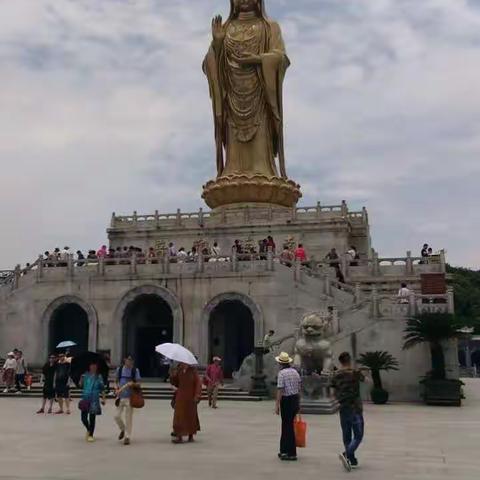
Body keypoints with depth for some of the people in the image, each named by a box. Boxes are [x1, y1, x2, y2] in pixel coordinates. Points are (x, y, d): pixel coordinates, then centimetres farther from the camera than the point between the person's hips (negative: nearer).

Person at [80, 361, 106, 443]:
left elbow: (102, 389, 2)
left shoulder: (98, 377, 1)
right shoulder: (85, 375, 4)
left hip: (94, 399, -1)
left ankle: (91, 435, 17)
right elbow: (81, 386, 6)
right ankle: (88, 430, 30)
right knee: (83, 417, -1)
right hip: (85, 398, 1)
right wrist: (81, 380, -11)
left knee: (92, 417, 2)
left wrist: (103, 398, -2)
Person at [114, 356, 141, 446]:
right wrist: (116, 387, -5)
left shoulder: (135, 370, -2)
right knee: (117, 416, 2)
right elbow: (116, 381, 16)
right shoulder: (119, 369, 4)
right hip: (120, 396, 2)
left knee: (128, 417, 1)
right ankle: (123, 429, 31)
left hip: (130, 397, -2)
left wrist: (133, 384, -22)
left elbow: (138, 384, -1)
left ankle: (127, 437, 12)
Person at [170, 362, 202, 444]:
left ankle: (191, 435, 23)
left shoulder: (193, 371, -9)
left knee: (191, 416, 9)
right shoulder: (179, 371, 0)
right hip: (180, 397, 3)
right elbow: (175, 383, 5)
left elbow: (198, 383, -10)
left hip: (190, 398, -2)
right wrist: (173, 376, -14)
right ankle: (179, 436, 2)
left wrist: (197, 396, -17)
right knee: (179, 416, -1)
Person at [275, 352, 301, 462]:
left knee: (288, 426, 0)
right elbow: (299, 387, 13)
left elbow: (280, 390, -18)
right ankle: (284, 450, 26)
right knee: (286, 425, 17)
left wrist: (277, 405, -14)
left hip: (287, 400, -7)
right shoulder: (295, 371, 8)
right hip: (296, 399, 7)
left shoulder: (282, 373, -14)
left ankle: (291, 454, 4)